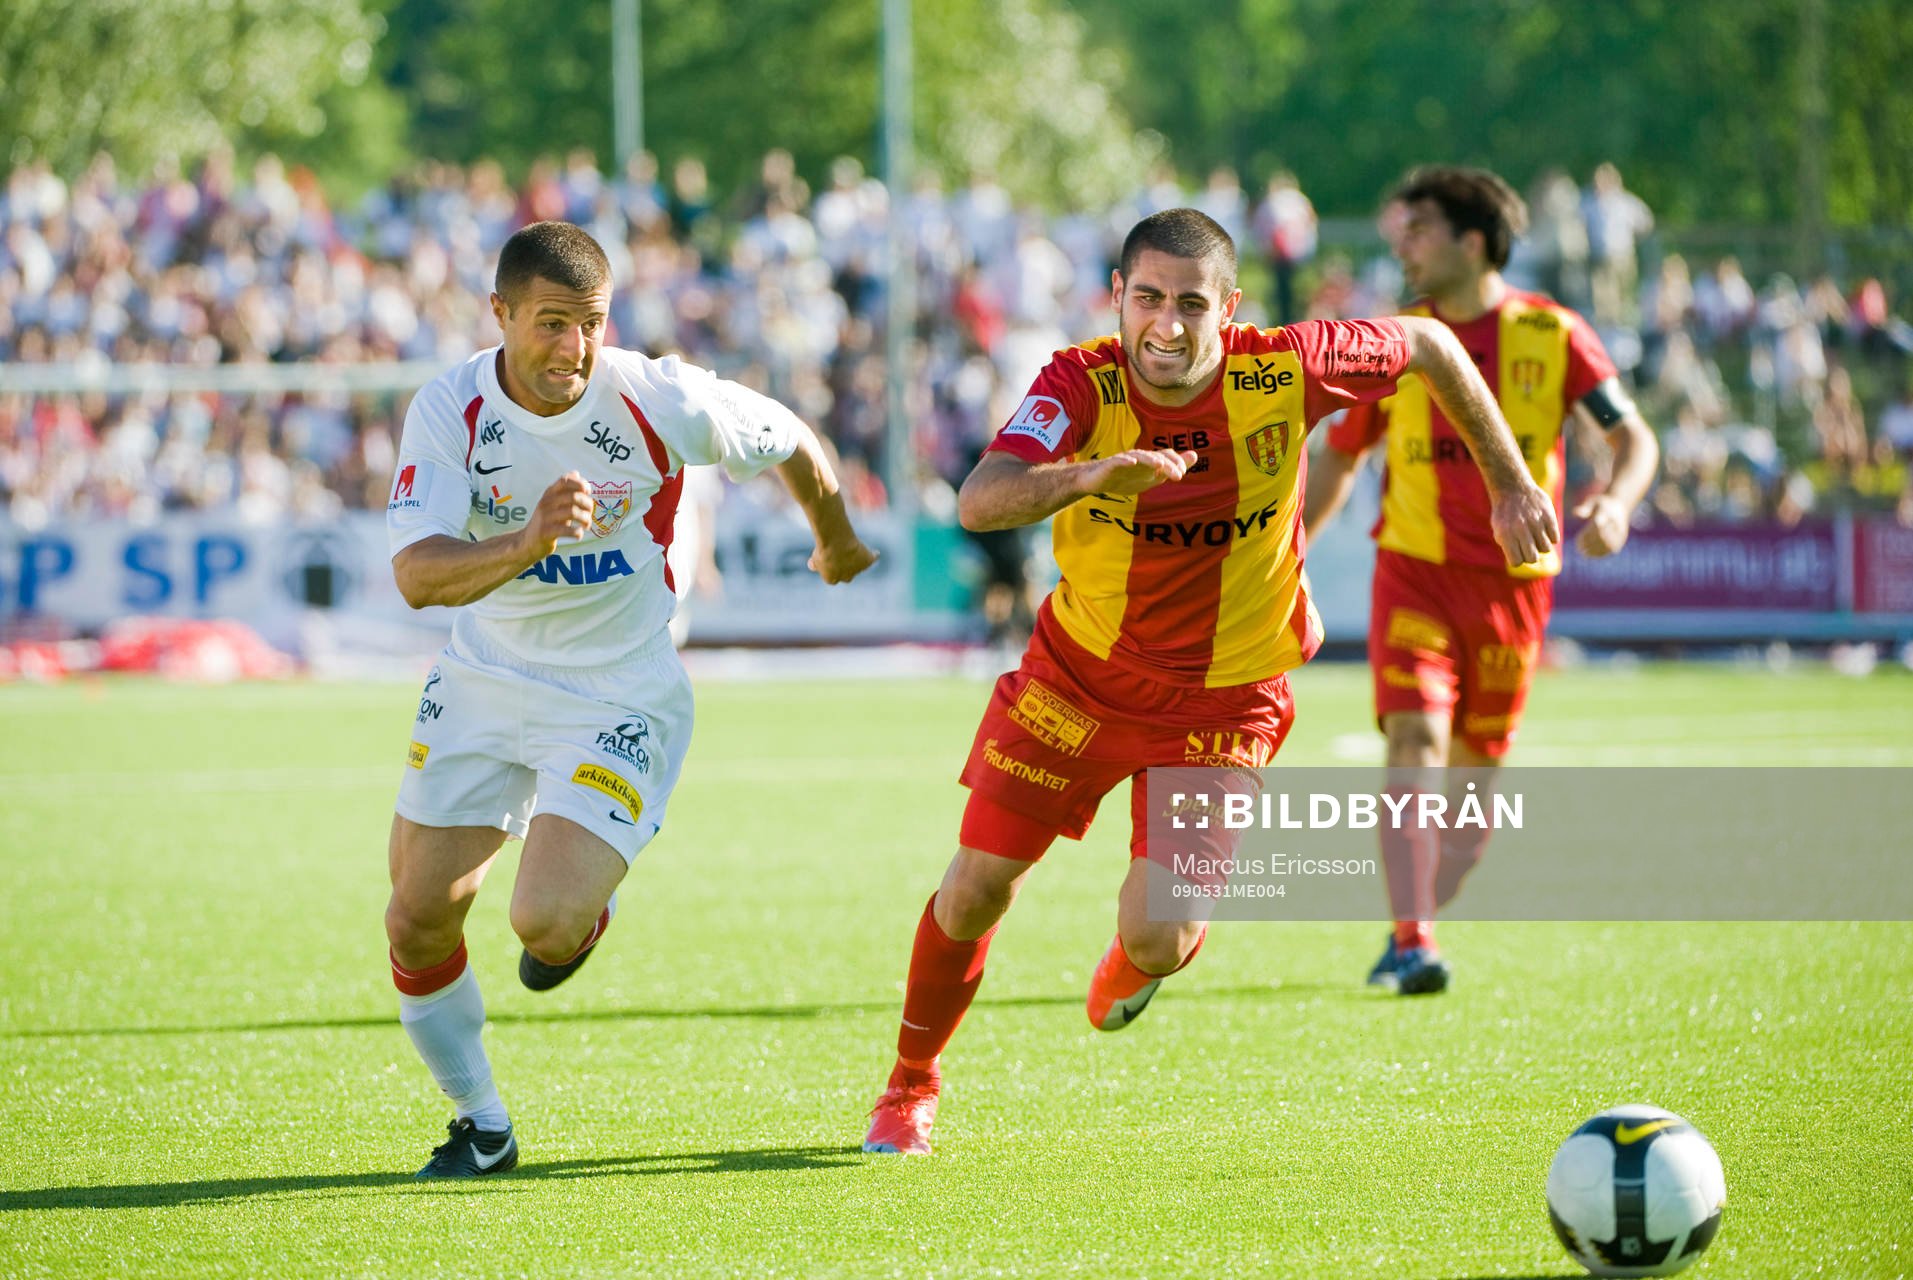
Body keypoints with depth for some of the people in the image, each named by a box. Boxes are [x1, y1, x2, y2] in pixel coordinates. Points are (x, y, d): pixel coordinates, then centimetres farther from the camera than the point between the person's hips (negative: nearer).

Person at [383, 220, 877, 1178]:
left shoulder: (659, 400, -20)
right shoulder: (447, 413, -16)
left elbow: (792, 445, 0)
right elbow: (417, 576, -27)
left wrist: (837, 543, 19)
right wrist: (530, 541, -45)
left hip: (618, 700, -3)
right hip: (483, 685, 3)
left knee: (547, 921, -20)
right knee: (417, 921, 0)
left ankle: (585, 916, 20)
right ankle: (480, 1126, 24)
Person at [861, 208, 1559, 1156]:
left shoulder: (1283, 372, -22)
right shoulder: (1081, 386, -22)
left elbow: (1426, 345, -3)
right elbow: (978, 503, -38)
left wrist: (1510, 482, 2)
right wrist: (1092, 475, -56)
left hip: (1222, 700, -1)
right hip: (1076, 674, 1)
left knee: (1154, 939, -9)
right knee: (976, 887, 1)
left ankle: (1135, 961, 32)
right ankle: (911, 1085, 28)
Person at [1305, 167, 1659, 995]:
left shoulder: (1551, 335, -2)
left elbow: (1634, 437, -7)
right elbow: (1337, 462, 15)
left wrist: (1617, 501, -28)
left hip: (1511, 581, 0)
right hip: (1414, 572, 0)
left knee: (1475, 775, 7)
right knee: (1415, 742, -19)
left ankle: (1411, 934, 26)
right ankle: (1413, 944, -23)